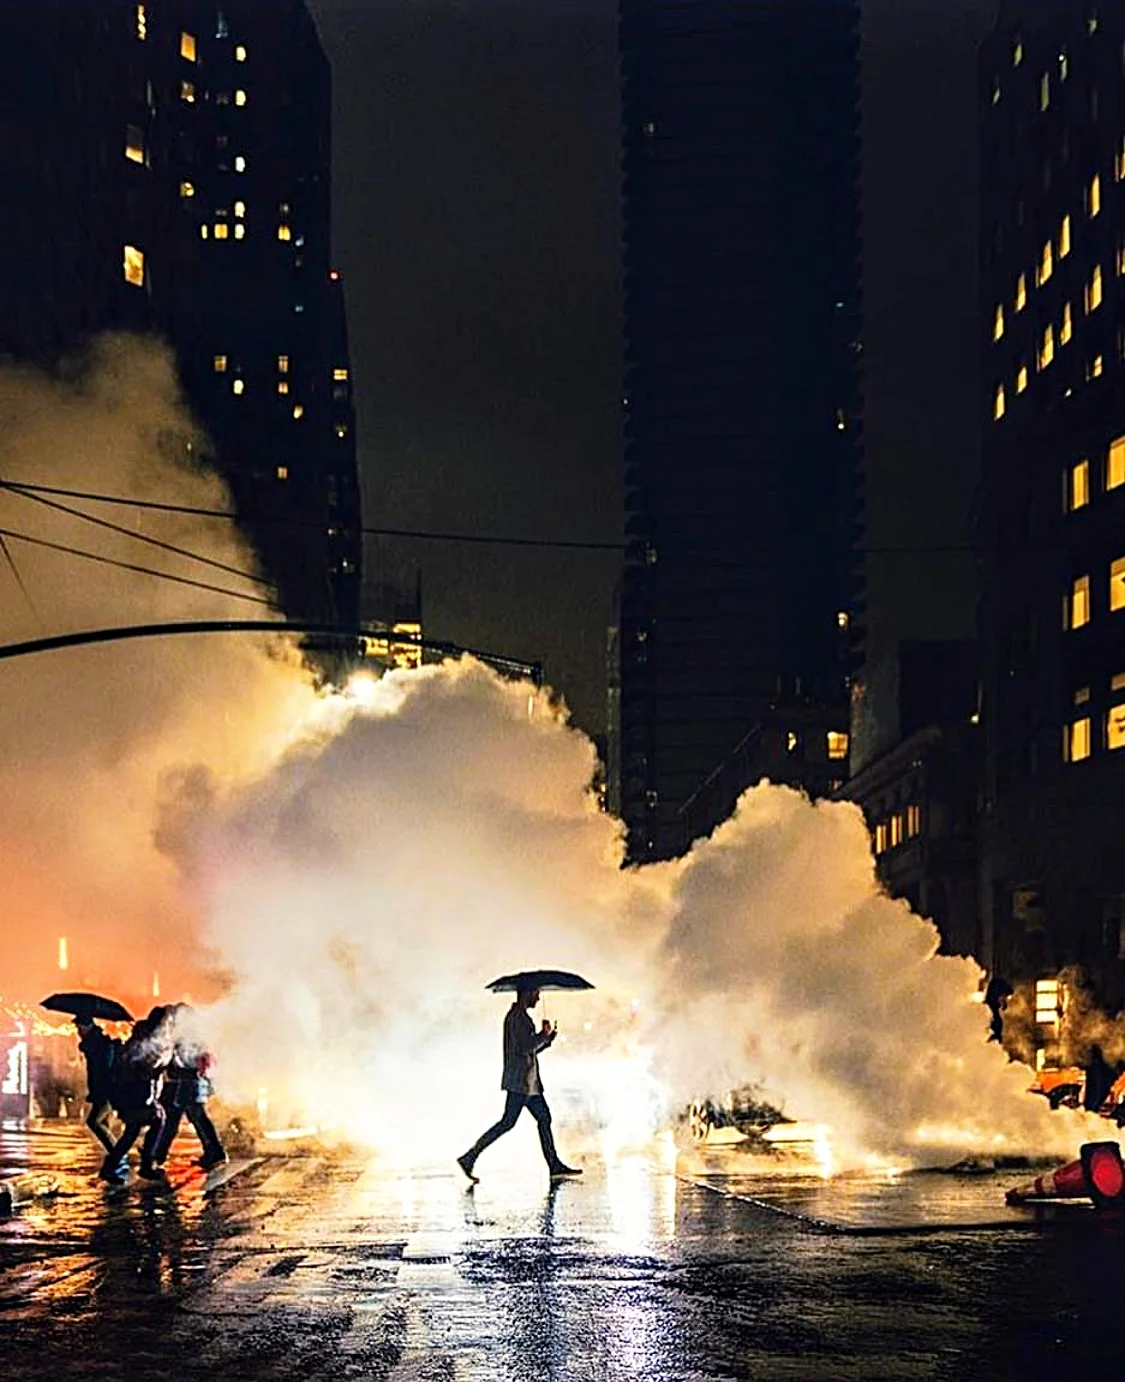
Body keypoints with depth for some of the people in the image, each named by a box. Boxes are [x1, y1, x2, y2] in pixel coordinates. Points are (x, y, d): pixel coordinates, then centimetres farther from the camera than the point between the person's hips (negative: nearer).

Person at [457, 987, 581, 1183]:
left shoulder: (519, 1016, 20)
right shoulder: (518, 1016, -13)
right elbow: (527, 1046, -23)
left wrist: (548, 1037, 11)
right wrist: (544, 1034, -9)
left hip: (529, 1081, 11)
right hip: (520, 1080, -11)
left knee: (544, 1119, 8)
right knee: (508, 1122, -11)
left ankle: (555, 1166, 9)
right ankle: (470, 1158, -9)